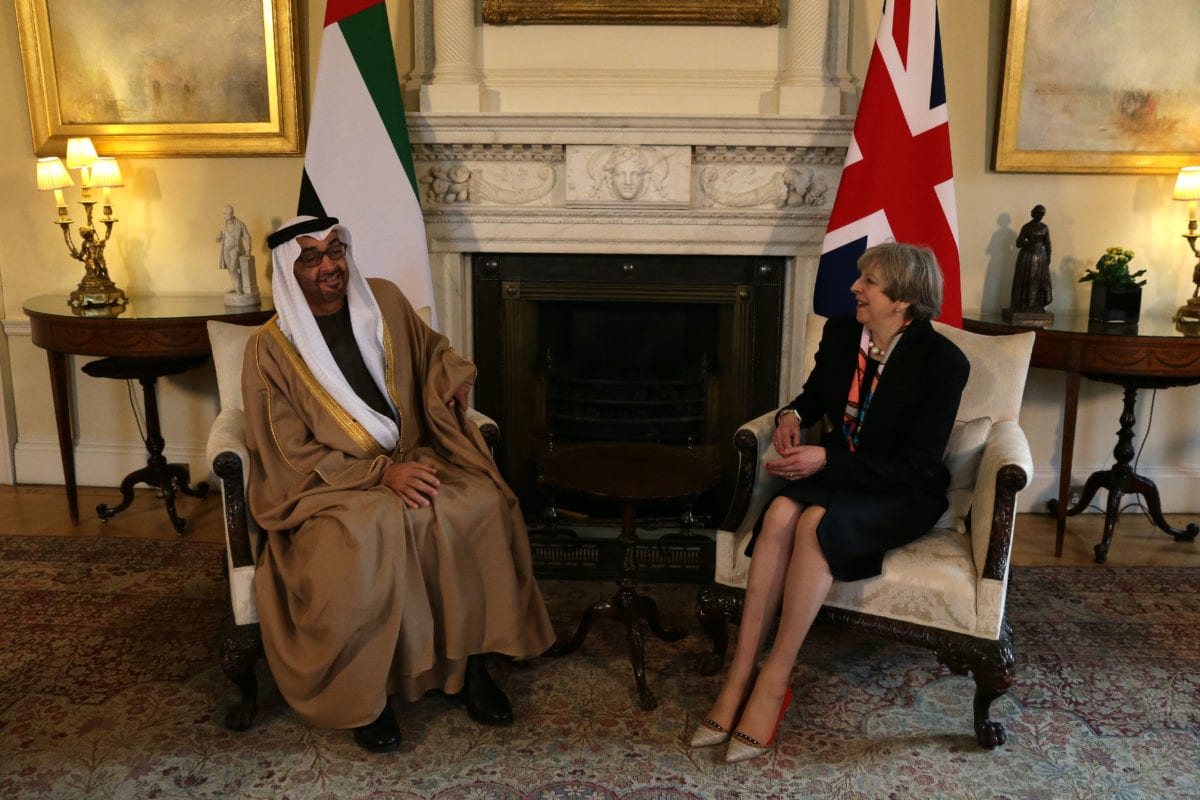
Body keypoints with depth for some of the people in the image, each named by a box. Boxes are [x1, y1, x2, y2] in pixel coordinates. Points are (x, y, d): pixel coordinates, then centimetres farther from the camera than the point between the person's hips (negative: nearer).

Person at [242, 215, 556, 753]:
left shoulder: (383, 300, 4)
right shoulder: (270, 348, -8)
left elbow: (432, 348, 24)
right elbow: (294, 454, -11)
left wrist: (452, 377, 1)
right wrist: (380, 473, -22)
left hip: (413, 460, 4)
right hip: (330, 484, -4)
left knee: (482, 503, -24)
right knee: (372, 530, -36)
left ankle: (471, 659, -9)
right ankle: (362, 695, -17)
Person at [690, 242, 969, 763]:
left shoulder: (943, 362, -15)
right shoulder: (840, 333, 1)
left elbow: (916, 464, -17)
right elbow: (815, 393, 20)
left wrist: (826, 460, -24)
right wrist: (793, 414, -5)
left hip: (904, 494, -4)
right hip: (833, 474, 5)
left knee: (817, 524, -35)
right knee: (781, 512, -30)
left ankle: (772, 684, -24)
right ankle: (739, 678, -28)